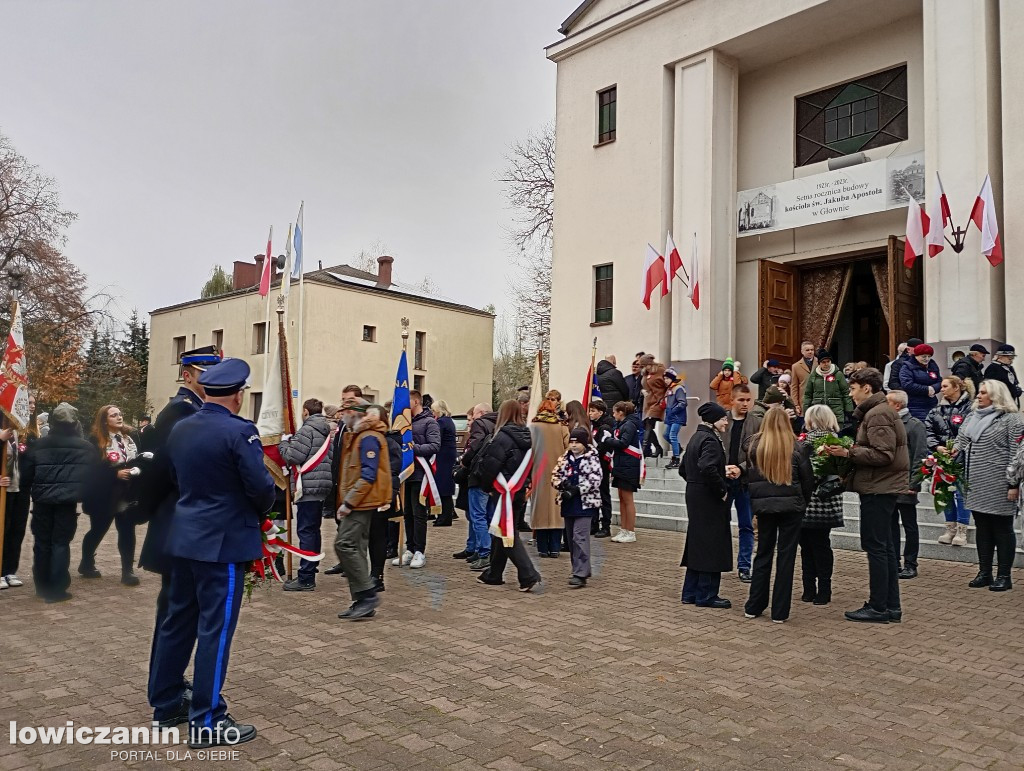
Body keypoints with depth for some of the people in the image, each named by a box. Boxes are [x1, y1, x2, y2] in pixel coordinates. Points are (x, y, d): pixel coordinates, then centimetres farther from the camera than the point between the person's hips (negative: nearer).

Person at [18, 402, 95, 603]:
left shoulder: (39, 445, 2)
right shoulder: (86, 447, -2)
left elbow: (26, 473, 5)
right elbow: (91, 476, 1)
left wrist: (26, 490, 23)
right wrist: (83, 495, 15)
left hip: (42, 500, 2)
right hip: (68, 501, -2)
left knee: (42, 542, 13)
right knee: (61, 543, 3)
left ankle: (42, 586, 21)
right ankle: (56, 589, 0)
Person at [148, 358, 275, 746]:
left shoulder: (180, 428, 5)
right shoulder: (239, 431, -17)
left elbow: (176, 477, 12)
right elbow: (262, 486, -18)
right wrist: (261, 511, 2)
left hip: (184, 537, 8)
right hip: (224, 541, -8)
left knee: (178, 619, 18)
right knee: (215, 627, 0)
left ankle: (165, 702, 31)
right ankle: (207, 722, 8)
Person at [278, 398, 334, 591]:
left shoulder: (307, 429, -11)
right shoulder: (327, 432, 16)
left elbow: (293, 457, -16)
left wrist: (284, 442, 3)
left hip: (308, 486, -9)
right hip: (322, 487, 9)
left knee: (305, 531, -7)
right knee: (314, 530, 15)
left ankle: (305, 579, -6)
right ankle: (310, 572, 22)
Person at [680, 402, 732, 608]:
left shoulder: (696, 438, 14)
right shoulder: (710, 440, -15)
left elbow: (683, 469, 20)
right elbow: (708, 468, -31)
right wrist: (722, 490, -20)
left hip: (695, 497, 10)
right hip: (709, 500, -10)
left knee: (697, 545, 14)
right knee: (711, 545, -1)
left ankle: (690, 593, 21)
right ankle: (707, 595, 6)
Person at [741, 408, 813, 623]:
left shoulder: (755, 445, -2)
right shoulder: (795, 447, -6)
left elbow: (749, 475, 2)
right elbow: (808, 480, -1)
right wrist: (803, 502, 14)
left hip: (764, 505, 2)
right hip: (791, 506, -2)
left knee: (763, 553, 14)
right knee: (786, 556, 5)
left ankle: (754, 606, 18)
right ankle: (780, 611, 8)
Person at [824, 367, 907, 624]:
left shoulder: (877, 415, -14)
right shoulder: (877, 411, 19)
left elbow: (883, 454, -22)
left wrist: (849, 453, -20)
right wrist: (851, 451, 5)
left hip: (878, 488, -11)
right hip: (881, 487, 11)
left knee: (875, 546, -5)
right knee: (885, 547, 13)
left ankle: (879, 608, 2)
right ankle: (891, 606, 20)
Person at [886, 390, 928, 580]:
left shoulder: (914, 425, -9)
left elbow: (920, 457, -13)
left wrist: (913, 484, -17)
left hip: (905, 487, -6)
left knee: (910, 527, 5)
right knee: (891, 525, 12)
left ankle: (910, 565, 13)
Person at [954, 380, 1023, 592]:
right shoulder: (972, 417, 14)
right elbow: (961, 440, 21)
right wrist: (955, 448, -2)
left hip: (998, 487, -6)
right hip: (976, 486, 6)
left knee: (1002, 529, 4)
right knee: (982, 528, 11)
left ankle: (1004, 576, 12)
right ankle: (984, 573, 20)